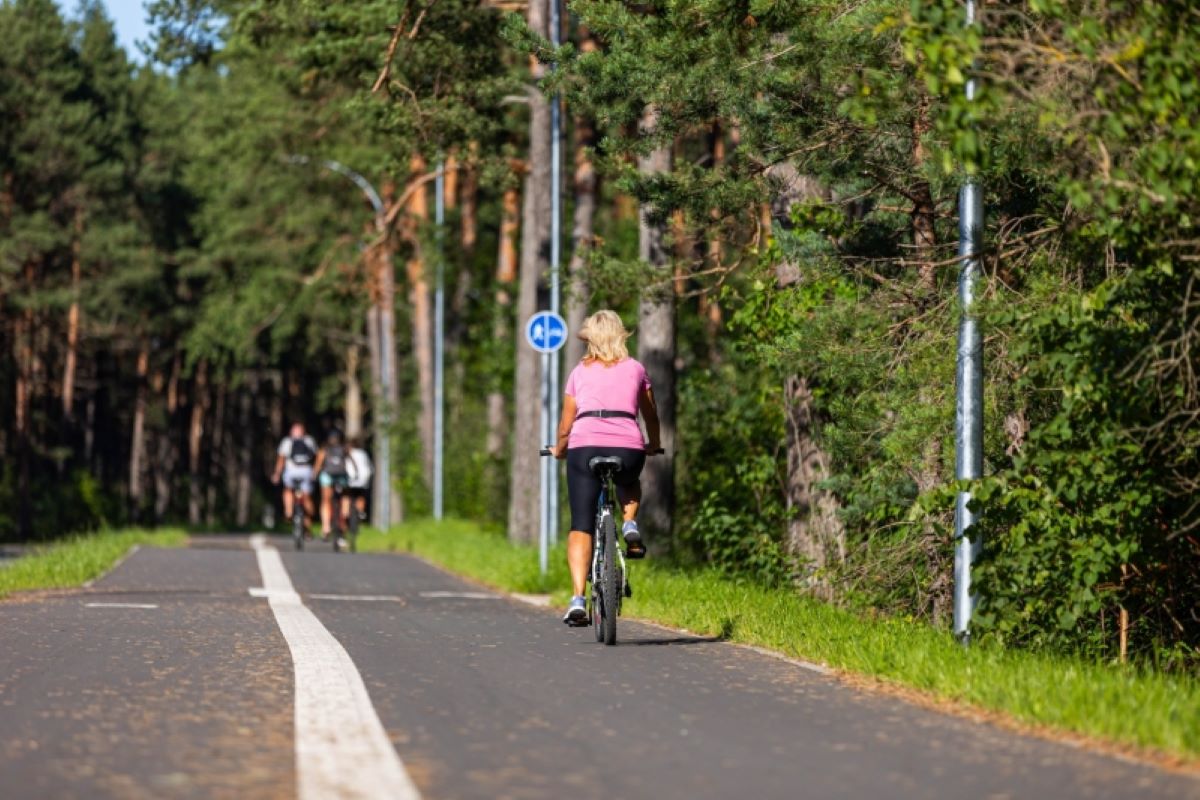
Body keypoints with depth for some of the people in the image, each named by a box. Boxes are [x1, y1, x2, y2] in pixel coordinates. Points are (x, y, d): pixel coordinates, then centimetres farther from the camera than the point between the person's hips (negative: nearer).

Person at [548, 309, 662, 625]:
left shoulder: (580, 372, 16)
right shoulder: (635, 369, 18)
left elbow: (566, 425, 17)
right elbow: (651, 415, 28)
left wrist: (559, 450, 36)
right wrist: (653, 445, 46)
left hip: (584, 445, -1)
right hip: (627, 447, 1)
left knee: (580, 526, 2)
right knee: (629, 484, 37)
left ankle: (578, 599, -13)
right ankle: (630, 525, 7)